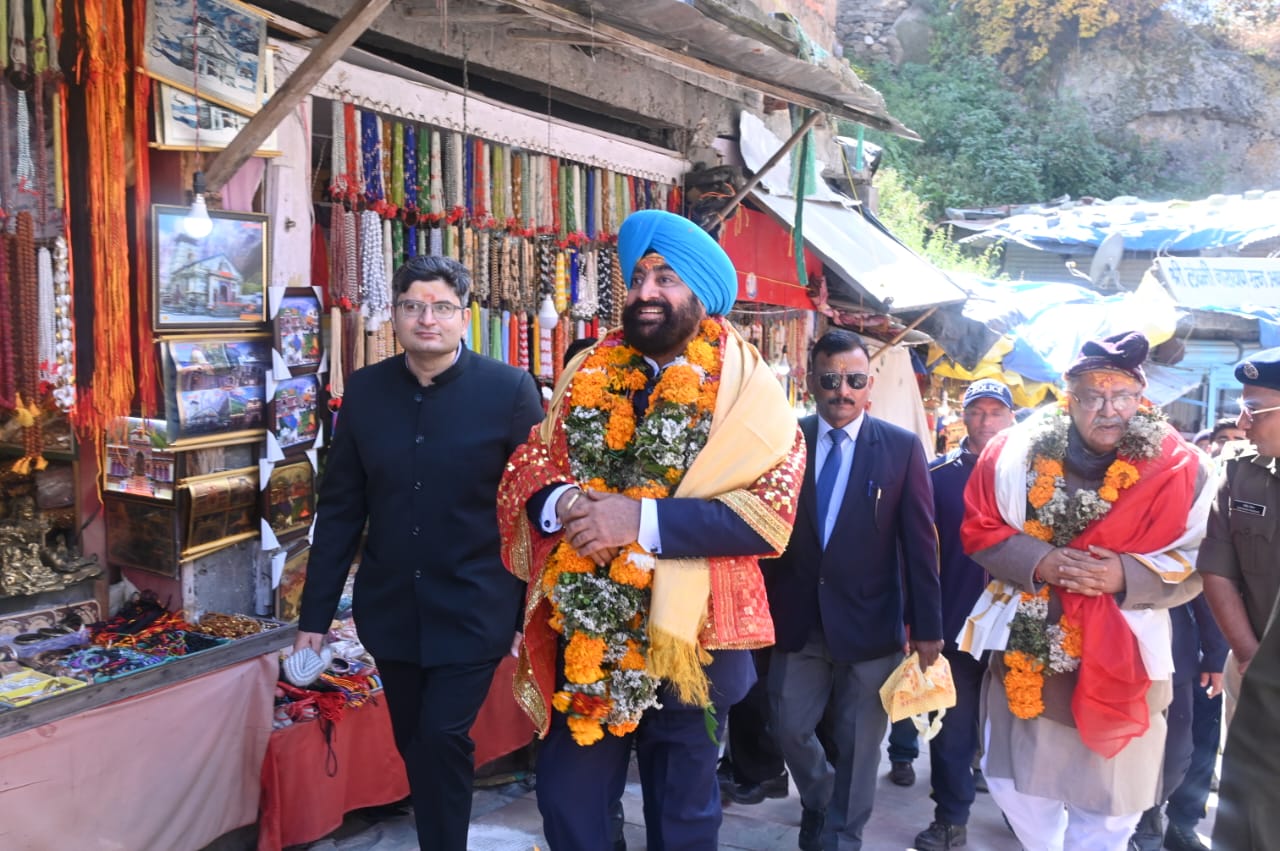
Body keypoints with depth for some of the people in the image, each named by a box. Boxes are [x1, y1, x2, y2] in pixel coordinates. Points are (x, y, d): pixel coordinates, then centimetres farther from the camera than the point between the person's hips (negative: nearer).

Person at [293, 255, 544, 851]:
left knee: (442, 740, -6)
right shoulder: (364, 390, 1)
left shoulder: (510, 389, -9)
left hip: (474, 612, -4)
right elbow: (339, 508, 4)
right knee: (415, 748, 16)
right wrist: (315, 614, 5)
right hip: (391, 609, 4)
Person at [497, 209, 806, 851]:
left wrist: (642, 519, -24)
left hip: (685, 632, -2)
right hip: (581, 633, 3)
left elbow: (768, 510, -17)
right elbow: (526, 468, 6)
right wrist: (560, 502, -17)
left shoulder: (745, 387, -6)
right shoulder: (588, 374, 6)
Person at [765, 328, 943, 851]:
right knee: (790, 728, 11)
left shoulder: (902, 448, -4)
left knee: (858, 742, 10)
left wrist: (927, 627, -5)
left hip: (869, 622, -1)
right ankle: (818, 803, 42)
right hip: (797, 619, 2)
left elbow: (920, 542, -4)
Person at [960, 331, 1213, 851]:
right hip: (1027, 649, 1)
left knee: (1110, 800, 12)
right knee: (1018, 781, 15)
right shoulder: (1017, 453, -6)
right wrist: (1039, 561, -19)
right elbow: (980, 531, -2)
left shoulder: (1179, 468, -8)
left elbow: (1194, 568, -5)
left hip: (1120, 659, -1)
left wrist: (1128, 575, -23)